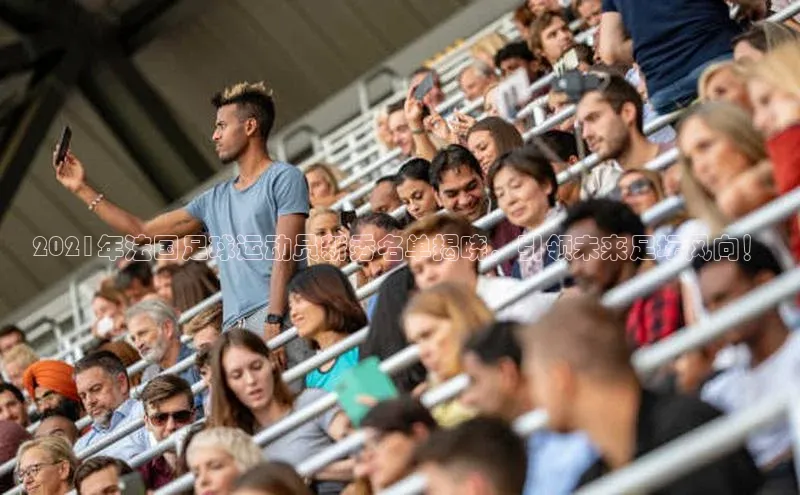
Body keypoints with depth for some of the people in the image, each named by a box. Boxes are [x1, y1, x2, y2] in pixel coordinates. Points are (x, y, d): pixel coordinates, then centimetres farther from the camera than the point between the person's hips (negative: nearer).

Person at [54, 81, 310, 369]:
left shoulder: (284, 178, 4)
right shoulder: (215, 199, 26)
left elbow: (284, 254, -8)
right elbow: (143, 231, 28)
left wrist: (273, 323, -19)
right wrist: (83, 190, 28)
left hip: (275, 316, -6)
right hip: (235, 325, 6)